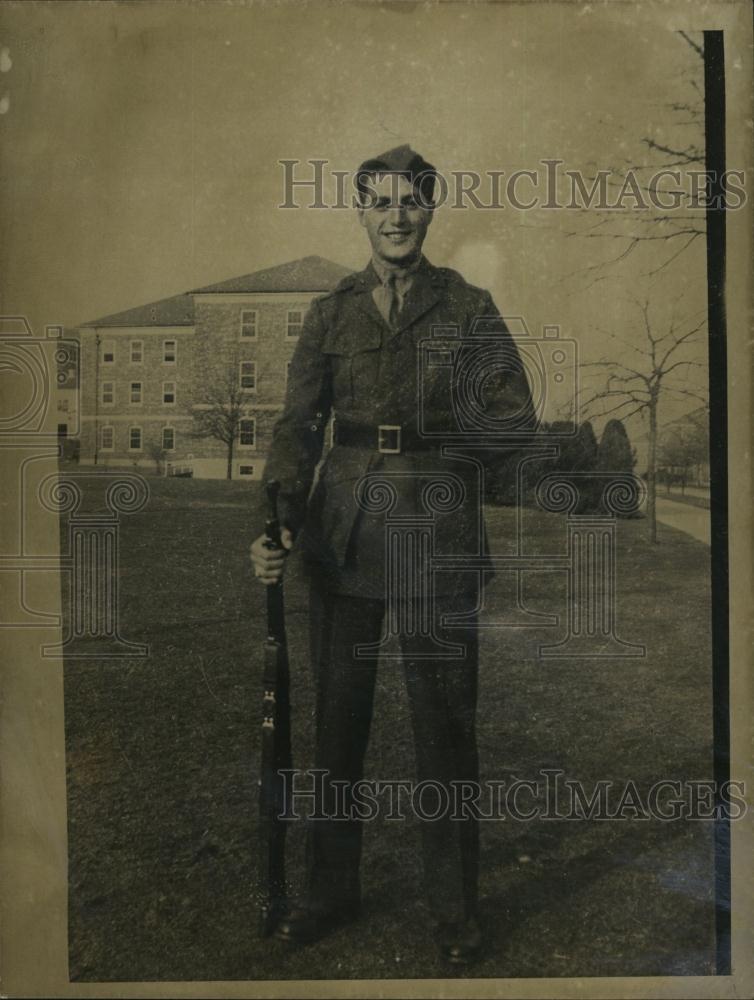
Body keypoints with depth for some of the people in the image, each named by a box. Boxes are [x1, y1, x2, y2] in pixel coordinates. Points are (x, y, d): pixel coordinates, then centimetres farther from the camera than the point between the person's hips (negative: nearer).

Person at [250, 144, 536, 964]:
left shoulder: (468, 307, 4)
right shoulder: (331, 312, 9)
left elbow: (515, 420, 2)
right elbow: (297, 425, 2)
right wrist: (278, 524, -11)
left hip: (436, 526, -2)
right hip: (344, 528, 2)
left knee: (443, 721, 3)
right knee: (336, 716, 10)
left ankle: (455, 908, 24)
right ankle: (330, 889, 30)